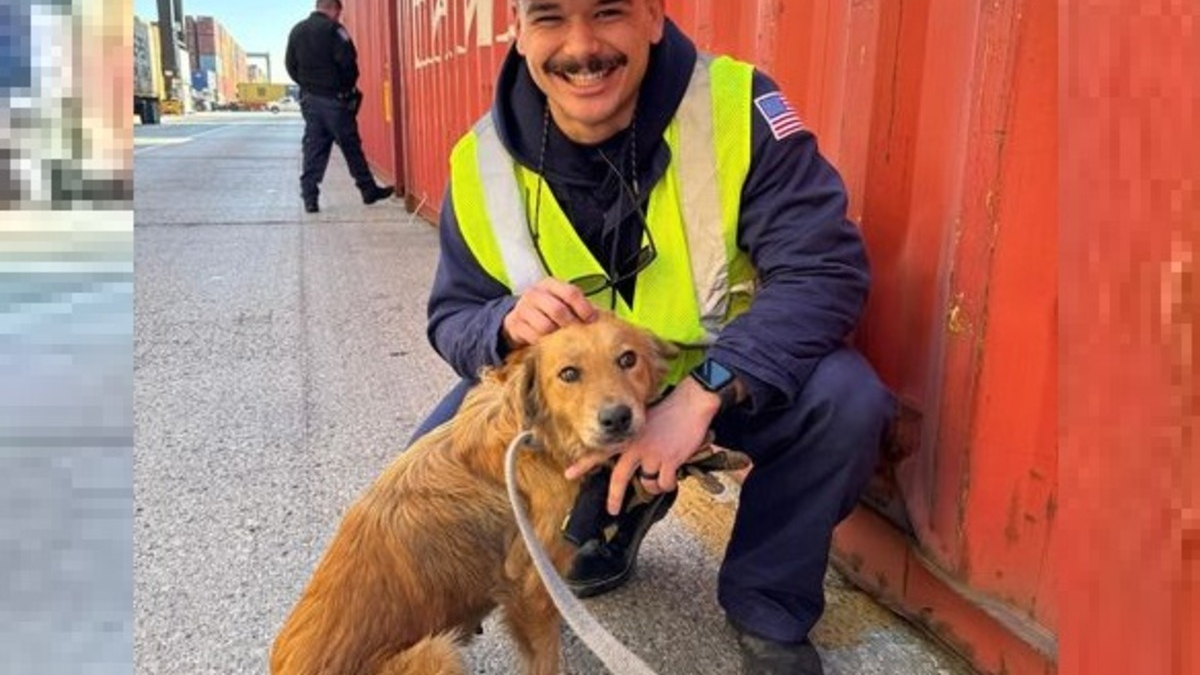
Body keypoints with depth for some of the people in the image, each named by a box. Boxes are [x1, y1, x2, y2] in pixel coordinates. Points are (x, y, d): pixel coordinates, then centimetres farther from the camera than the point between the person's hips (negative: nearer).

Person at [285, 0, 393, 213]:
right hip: (334, 98, -6)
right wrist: (350, 86, 2)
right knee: (350, 146, 2)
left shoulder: (296, 31, 11)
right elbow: (348, 62, -14)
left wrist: (307, 84, 16)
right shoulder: (333, 29, -9)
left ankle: (310, 197, 0)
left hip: (309, 98, 6)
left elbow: (290, 65, 11)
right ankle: (369, 190, 11)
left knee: (313, 147, 6)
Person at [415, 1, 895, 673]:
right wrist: (508, 324, -32)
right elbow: (454, 320, -6)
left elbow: (827, 267, -27)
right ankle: (615, 511, 18)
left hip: (730, 389, -2)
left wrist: (702, 390, -39)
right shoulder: (482, 163, -12)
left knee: (845, 397, -29)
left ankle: (769, 608, 0)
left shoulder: (737, 106, -21)